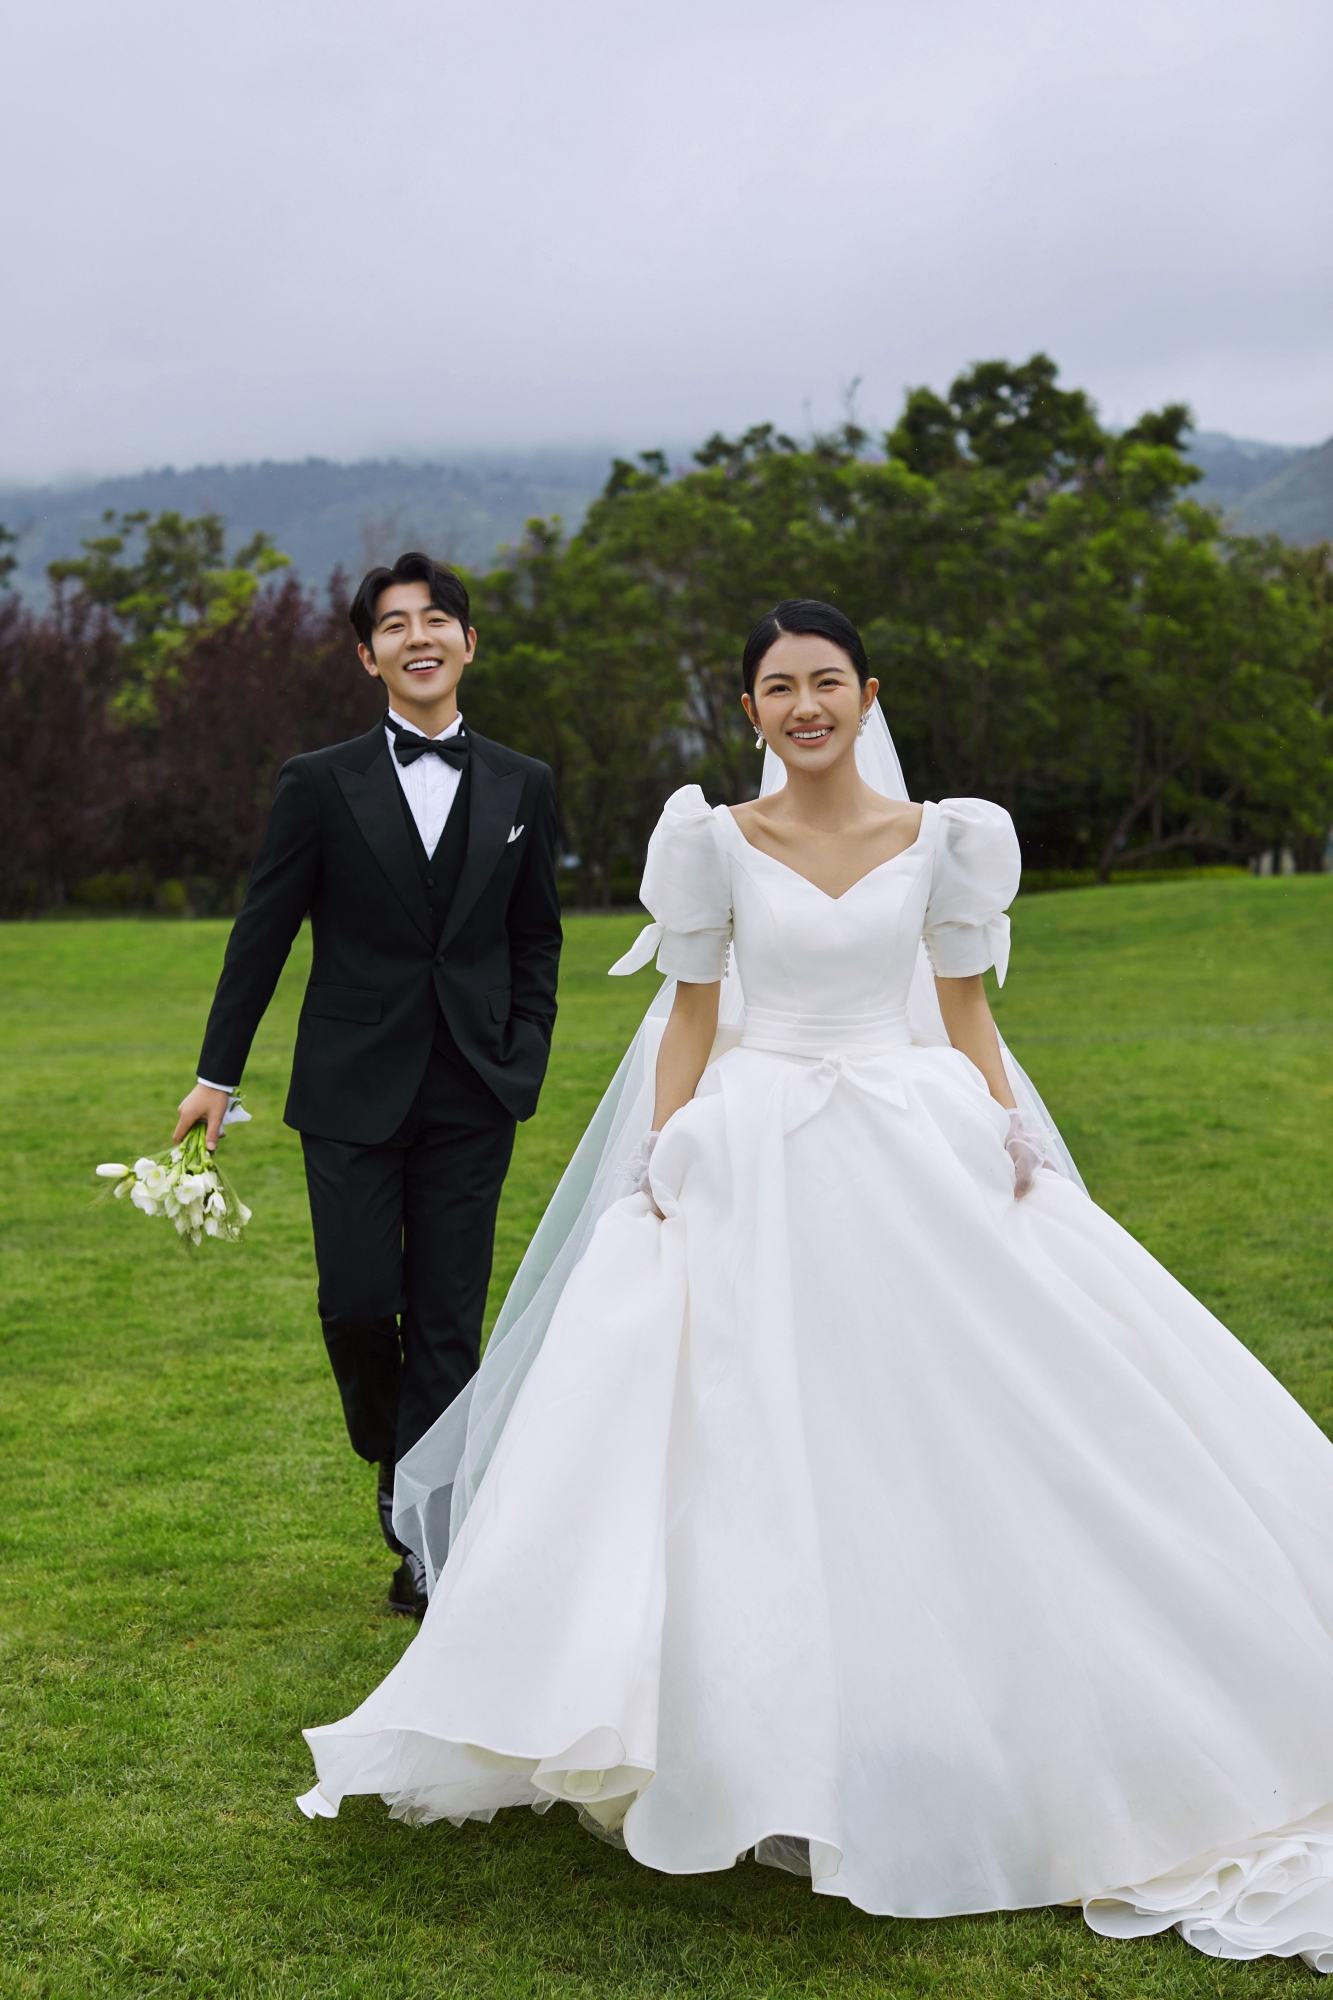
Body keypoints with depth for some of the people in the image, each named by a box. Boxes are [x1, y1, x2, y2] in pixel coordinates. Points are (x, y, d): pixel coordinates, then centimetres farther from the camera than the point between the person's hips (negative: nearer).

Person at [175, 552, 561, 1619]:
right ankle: (389, 1444, 30)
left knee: (449, 1321, 2)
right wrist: (217, 1073, 4)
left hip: (471, 1098, 1)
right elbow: (263, 932, 4)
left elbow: (536, 938, 12)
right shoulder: (320, 784, 1)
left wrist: (525, 1061, 1)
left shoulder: (523, 786, 7)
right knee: (358, 1303, -2)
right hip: (353, 1091, -1)